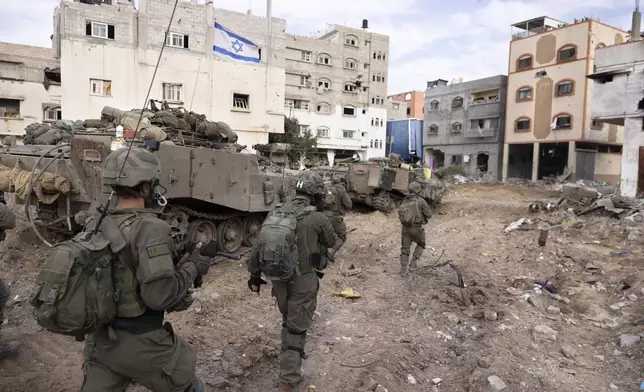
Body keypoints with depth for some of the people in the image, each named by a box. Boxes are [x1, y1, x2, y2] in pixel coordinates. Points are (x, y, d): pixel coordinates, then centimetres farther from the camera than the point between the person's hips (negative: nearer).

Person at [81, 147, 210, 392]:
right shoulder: (150, 228, -23)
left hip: (100, 340, 7)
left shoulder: (95, 226, 0)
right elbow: (160, 295, -27)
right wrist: (191, 268, -12)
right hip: (142, 344, -6)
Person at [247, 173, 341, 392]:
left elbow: (258, 248, 4)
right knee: (297, 328, 5)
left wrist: (254, 276, 15)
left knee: (288, 321, 26)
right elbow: (334, 244, 3)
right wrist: (338, 241, 27)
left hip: (278, 278, 5)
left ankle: (288, 356, 45)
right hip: (304, 280, -5)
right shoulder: (317, 218, -16)